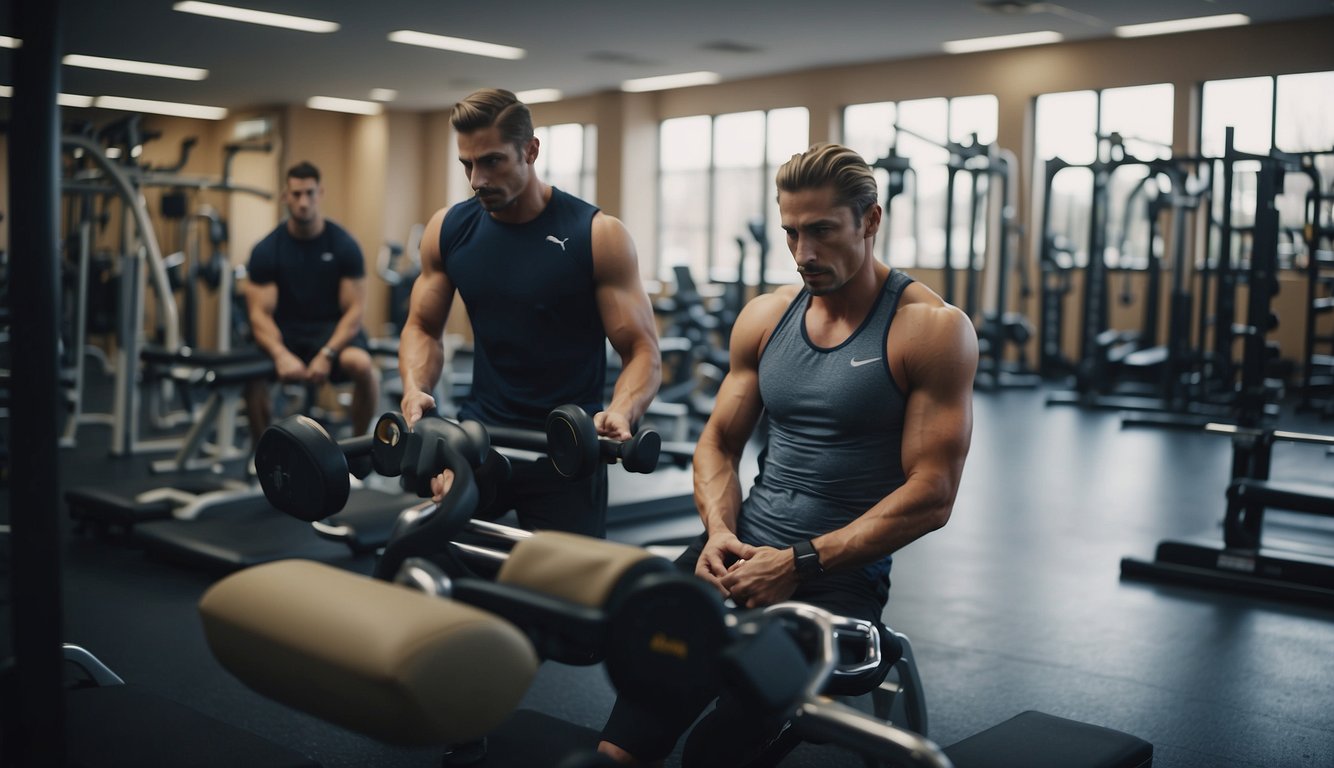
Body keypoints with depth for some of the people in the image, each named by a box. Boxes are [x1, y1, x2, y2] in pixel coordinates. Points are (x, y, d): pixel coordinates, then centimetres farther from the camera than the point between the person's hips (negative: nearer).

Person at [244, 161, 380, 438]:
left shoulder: (344, 245, -7)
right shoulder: (266, 250, -5)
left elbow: (354, 310, -9)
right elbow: (260, 313, -11)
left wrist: (327, 354, -26)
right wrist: (281, 354, -32)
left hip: (333, 330, -1)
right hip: (286, 332, 1)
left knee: (362, 364, -35)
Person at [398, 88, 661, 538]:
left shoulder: (598, 236, -12)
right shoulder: (448, 230, 0)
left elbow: (643, 351, -11)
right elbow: (423, 327, 11)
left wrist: (621, 412, -32)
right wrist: (415, 389, -11)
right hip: (478, 433, 3)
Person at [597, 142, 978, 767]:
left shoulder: (933, 328, -6)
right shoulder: (764, 317, 11)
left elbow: (931, 496, -10)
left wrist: (802, 562, -16)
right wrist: (719, 531, -3)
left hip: (843, 572, -4)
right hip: (741, 551, 4)